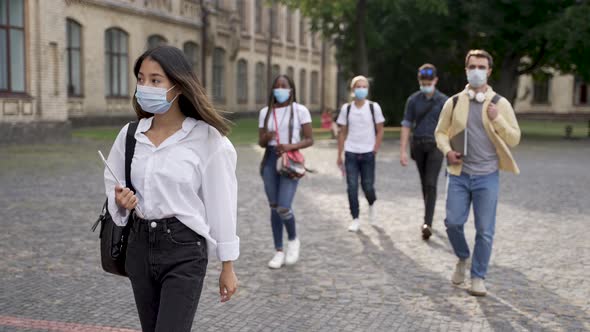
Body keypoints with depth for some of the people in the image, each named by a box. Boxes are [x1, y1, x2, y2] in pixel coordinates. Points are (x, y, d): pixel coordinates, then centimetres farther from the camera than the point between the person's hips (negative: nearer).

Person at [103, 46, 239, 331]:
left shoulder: (206, 138, -10)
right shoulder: (130, 134, 4)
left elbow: (220, 203, -6)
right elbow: (113, 188, 15)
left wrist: (227, 267, -2)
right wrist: (120, 202, -10)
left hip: (184, 249, -5)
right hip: (139, 246, 6)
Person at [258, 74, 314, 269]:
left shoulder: (300, 110, -2)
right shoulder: (265, 112, 8)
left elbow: (309, 140, -3)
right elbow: (261, 143, 11)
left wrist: (291, 146, -19)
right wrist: (266, 137, -12)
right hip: (270, 159, 4)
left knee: (283, 207, -14)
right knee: (274, 207, 7)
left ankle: (293, 240, 16)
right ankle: (279, 251, 19)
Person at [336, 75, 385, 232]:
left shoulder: (374, 107, 0)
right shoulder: (346, 108, 4)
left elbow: (380, 131, 3)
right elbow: (342, 133, 8)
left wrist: (375, 150, -4)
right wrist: (339, 155, 5)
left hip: (368, 153, -1)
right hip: (351, 153, 1)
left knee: (368, 186, 0)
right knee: (352, 187, -2)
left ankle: (372, 205, 34)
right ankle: (355, 219, 8)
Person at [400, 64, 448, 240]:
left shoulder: (443, 100, -3)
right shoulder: (413, 100, 1)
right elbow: (406, 126, -1)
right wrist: (403, 151, -7)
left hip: (435, 146, -2)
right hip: (418, 145, 2)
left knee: (431, 184, -14)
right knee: (425, 184, 13)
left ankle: (427, 223, -18)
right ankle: (429, 217, 30)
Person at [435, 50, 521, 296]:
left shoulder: (500, 104, 1)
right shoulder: (453, 102, 4)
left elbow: (514, 139, 1)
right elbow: (440, 132, 12)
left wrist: (497, 119, -15)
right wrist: (447, 151, -7)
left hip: (487, 176, -1)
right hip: (459, 174, 1)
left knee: (485, 230, 1)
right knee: (453, 222, -2)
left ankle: (478, 277, 15)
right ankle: (462, 258, 28)